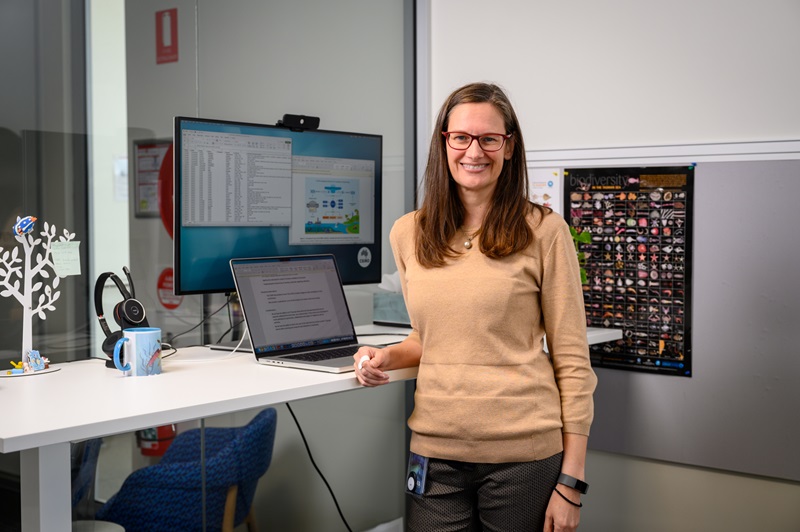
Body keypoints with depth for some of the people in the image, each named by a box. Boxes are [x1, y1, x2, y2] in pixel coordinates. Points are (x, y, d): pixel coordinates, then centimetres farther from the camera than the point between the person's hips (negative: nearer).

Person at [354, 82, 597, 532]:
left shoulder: (543, 231, -4)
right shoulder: (407, 234, 7)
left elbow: (572, 359, -5)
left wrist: (571, 480, -8)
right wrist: (390, 356, 0)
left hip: (524, 455, -3)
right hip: (435, 451, 3)